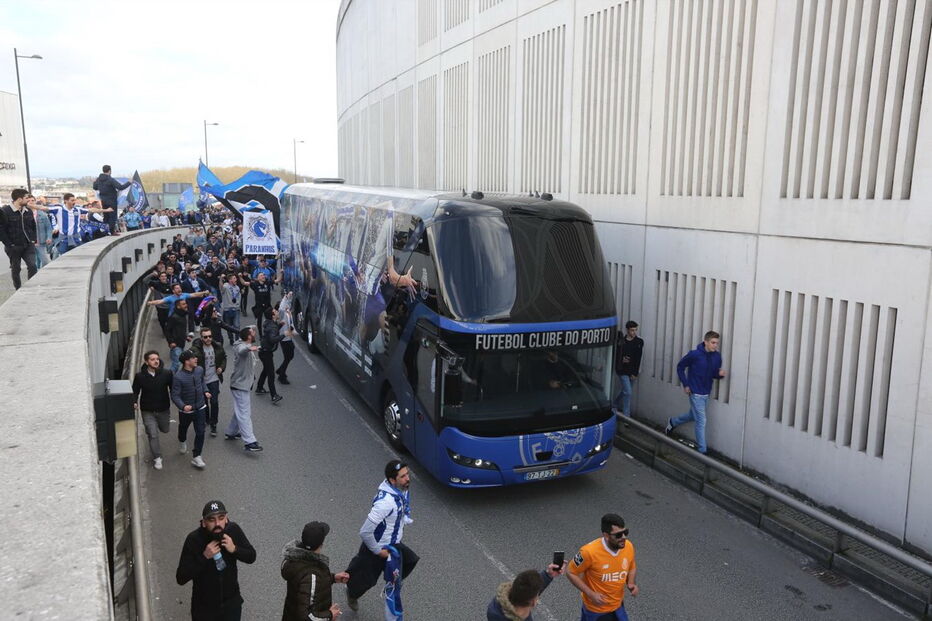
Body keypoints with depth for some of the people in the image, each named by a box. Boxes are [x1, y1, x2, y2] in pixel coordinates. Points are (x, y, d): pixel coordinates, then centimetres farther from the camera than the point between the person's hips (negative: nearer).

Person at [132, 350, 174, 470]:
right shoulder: (140, 376, -12)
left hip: (163, 409, 2)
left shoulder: (167, 373, -13)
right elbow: (135, 391, -1)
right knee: (153, 435, -3)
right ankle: (157, 458, 13)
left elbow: (172, 389, -4)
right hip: (148, 411, -1)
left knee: (165, 429, 20)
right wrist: (134, 402, -18)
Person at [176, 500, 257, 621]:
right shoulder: (194, 539, -23)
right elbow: (180, 578, -22)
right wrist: (204, 557, -33)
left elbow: (251, 557, -5)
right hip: (204, 607, -2)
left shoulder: (234, 530, -16)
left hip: (231, 603, 2)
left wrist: (234, 549, -24)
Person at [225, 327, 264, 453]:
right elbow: (241, 351, -50)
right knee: (244, 414, -12)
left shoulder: (247, 346, 9)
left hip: (245, 385, 10)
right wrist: (249, 348, -71)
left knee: (240, 411, 22)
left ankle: (231, 432, 37)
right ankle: (249, 442, -15)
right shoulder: (241, 346, -23)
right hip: (240, 386, -10)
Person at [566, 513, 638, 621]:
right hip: (596, 609, -4)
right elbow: (571, 573, -16)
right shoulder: (589, 552, -30)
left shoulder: (628, 546, -14)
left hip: (618, 606, 5)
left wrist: (632, 583, -11)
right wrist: (591, 594, -22)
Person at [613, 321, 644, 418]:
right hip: (622, 370, -3)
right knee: (628, 392, -9)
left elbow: (638, 358, -5)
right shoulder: (620, 341, -5)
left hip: (632, 371, 3)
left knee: (624, 390, 16)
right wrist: (621, 359, -19)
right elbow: (616, 355, 2)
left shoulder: (639, 342, -2)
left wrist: (635, 373, -8)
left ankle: (614, 405, 42)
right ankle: (626, 416, -1)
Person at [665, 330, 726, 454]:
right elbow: (680, 367, -6)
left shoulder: (717, 356, -3)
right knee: (701, 421, -4)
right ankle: (702, 450, 7)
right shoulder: (694, 354, -18)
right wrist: (685, 385, -9)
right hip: (696, 393, -6)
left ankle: (672, 423, 50)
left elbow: (714, 374, 8)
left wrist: (720, 374, -16)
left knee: (693, 415, 24)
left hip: (707, 393, 6)